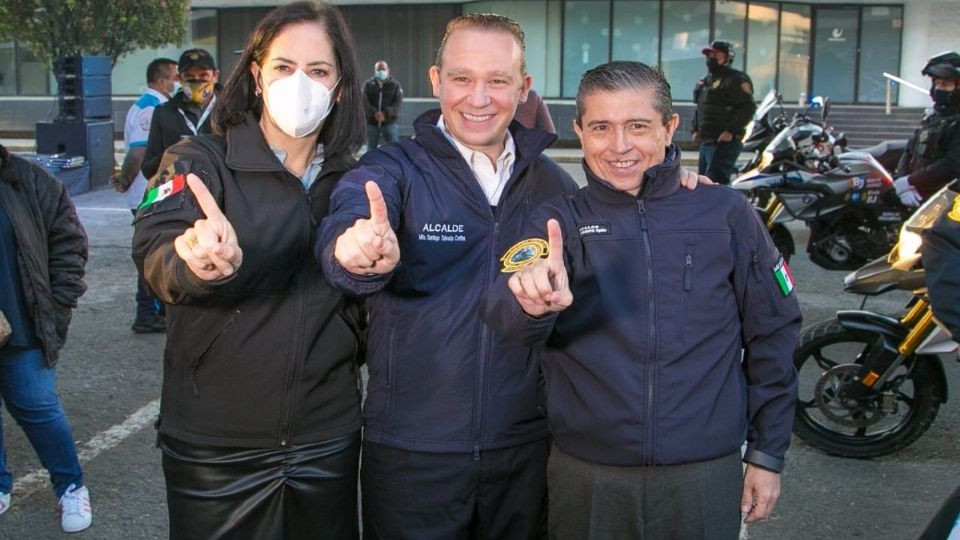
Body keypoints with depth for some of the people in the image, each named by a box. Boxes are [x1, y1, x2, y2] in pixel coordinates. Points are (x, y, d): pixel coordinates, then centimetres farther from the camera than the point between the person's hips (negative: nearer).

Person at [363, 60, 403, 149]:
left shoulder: (395, 85, 3)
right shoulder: (368, 84, 5)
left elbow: (398, 103, -7)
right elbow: (364, 102, -6)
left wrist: (386, 113, -22)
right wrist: (374, 113, -23)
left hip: (390, 122, -1)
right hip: (372, 122, 1)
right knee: (371, 148, 9)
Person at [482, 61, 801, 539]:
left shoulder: (725, 213, -1)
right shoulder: (558, 221, -2)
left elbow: (772, 335, 6)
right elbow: (506, 316, -21)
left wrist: (768, 453, 6)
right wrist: (531, 303, -44)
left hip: (706, 476, 1)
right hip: (584, 478, 0)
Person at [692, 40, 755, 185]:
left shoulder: (736, 80, -8)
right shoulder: (705, 81, 21)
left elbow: (748, 108, -17)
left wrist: (731, 131, -23)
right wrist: (695, 129, 15)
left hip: (725, 142, -10)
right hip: (706, 141, 10)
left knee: (715, 183, -19)